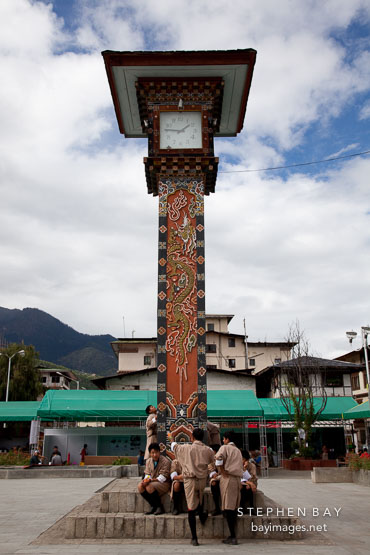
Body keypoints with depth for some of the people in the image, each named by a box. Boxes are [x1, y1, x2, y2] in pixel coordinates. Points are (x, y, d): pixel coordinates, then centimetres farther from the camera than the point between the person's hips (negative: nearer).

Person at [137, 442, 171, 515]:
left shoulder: (165, 461, -15)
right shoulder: (148, 461, 6)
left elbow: (163, 478, -18)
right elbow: (147, 474, 6)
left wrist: (150, 480, -25)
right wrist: (146, 480, -19)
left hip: (164, 483, -6)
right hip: (152, 482, 7)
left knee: (149, 487, -32)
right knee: (140, 486, -20)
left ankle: (160, 507, -12)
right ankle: (153, 506, -7)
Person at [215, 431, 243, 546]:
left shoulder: (225, 447, -2)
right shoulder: (238, 450, 19)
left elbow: (218, 457, -21)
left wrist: (222, 471, -12)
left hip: (227, 478, -7)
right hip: (237, 478, 7)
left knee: (228, 507, -6)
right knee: (234, 507, 9)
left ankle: (233, 537, -10)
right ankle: (233, 535, 12)